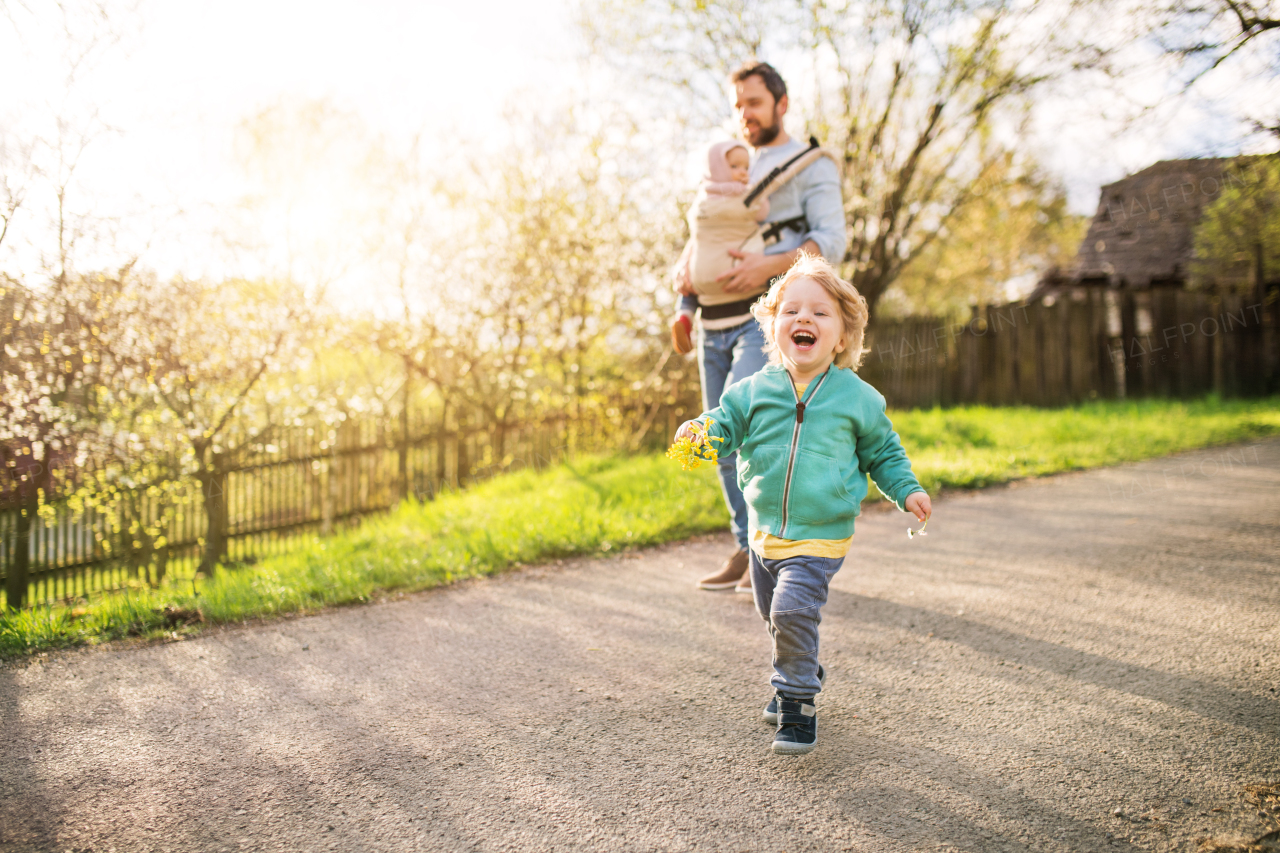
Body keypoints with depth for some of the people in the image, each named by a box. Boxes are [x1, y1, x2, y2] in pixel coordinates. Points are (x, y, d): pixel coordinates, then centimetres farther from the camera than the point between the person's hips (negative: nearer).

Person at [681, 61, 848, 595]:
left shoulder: (812, 165, 3)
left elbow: (831, 241, -10)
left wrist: (770, 265, -25)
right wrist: (686, 272, 0)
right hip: (718, 321, 7)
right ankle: (749, 551, 15)